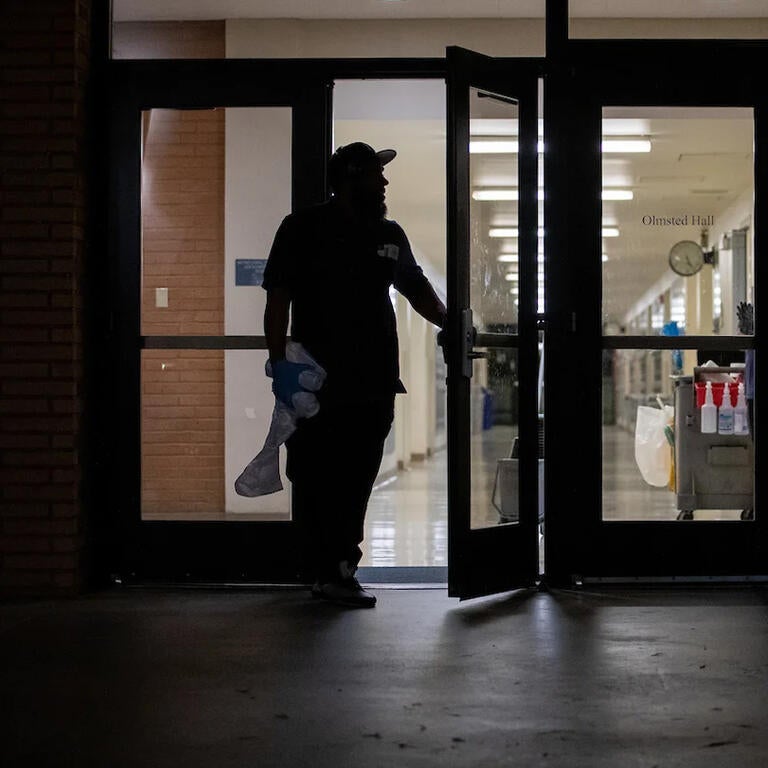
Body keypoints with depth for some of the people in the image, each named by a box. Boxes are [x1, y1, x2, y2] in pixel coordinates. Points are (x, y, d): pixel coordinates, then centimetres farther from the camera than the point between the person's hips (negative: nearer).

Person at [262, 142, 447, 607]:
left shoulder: (390, 235, 16)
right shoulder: (304, 229, 0)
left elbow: (417, 289, 29)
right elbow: (278, 298, -5)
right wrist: (280, 362, -13)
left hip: (374, 382, 5)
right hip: (316, 381, -5)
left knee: (358, 481, 5)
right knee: (317, 481, -3)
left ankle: (337, 571, 14)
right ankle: (330, 572, 3)